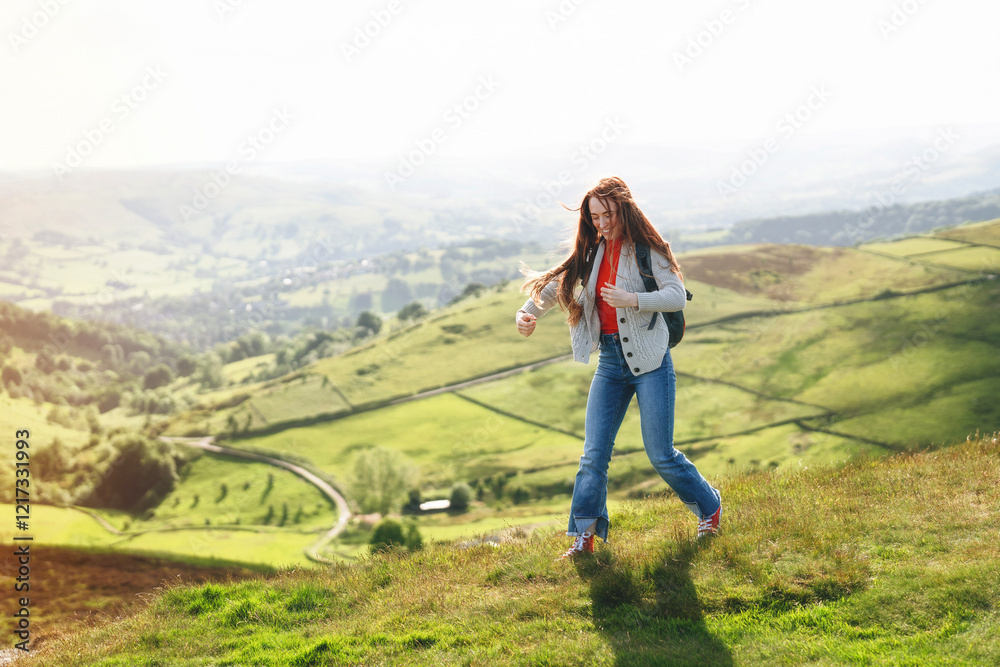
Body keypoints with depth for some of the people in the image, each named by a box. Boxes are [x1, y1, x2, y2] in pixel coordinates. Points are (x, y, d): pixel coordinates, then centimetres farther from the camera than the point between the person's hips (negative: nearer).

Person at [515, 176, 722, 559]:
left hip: (649, 360, -5)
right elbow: (556, 283, 13)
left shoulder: (646, 250, -7)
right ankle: (584, 536, 6)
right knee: (594, 452, -1)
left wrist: (633, 300, -28)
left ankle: (709, 506, 23)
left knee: (660, 454, -1)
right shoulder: (592, 253, 9)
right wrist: (528, 312, -4)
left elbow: (678, 296, -14)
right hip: (610, 361, 5)